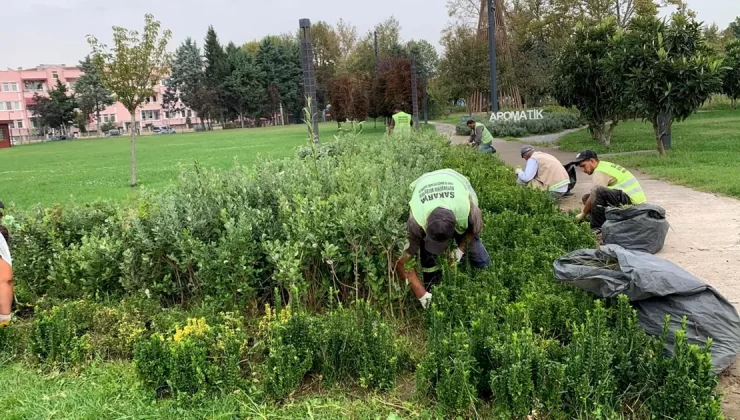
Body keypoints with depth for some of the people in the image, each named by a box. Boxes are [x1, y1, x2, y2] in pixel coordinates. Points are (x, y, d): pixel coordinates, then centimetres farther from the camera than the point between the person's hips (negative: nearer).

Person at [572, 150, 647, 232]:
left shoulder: (600, 172, -13)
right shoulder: (605, 166, 17)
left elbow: (593, 197, -13)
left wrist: (582, 214, -2)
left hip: (632, 201, -10)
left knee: (598, 191, -30)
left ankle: (596, 228, -21)